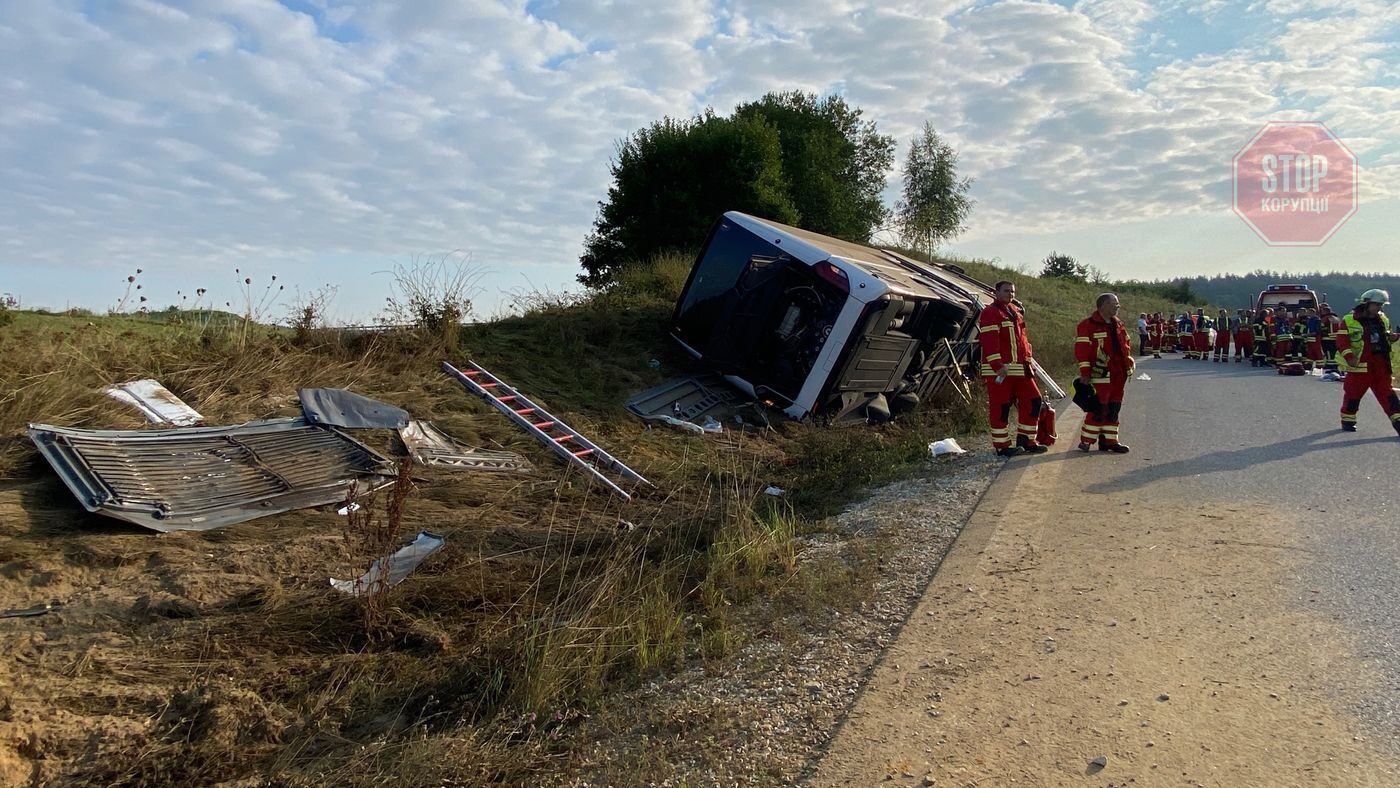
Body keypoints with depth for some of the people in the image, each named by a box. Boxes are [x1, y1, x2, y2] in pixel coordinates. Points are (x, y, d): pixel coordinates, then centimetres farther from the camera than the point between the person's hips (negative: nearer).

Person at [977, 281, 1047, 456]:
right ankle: (1002, 446, 5)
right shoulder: (990, 313, -9)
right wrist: (998, 366, -24)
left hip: (1020, 369, 9)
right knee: (1001, 407, -4)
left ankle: (1026, 440, 18)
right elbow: (989, 342, -18)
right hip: (999, 371, -9)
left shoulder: (1016, 312, 19)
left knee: (1033, 401, 9)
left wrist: (1028, 361, 17)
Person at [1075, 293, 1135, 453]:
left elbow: (1126, 346, 24)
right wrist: (1085, 373, -17)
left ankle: (1109, 440, 21)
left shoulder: (1118, 325, 16)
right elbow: (1082, 350, -14)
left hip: (1118, 376, 8)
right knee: (1099, 408, -8)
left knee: (1113, 408, 12)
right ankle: (1086, 441, 1)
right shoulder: (1088, 325, -9)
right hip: (1100, 376, -8)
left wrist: (1129, 365, 16)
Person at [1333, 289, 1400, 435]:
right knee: (1353, 393, 4)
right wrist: (1349, 357, -22)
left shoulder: (1383, 320, 14)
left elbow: (1387, 336, 27)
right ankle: (1347, 420, 19)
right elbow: (1342, 341, -10)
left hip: (1381, 365, 5)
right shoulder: (1349, 321, -6)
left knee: (1387, 393, 1)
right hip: (1359, 365, -5)